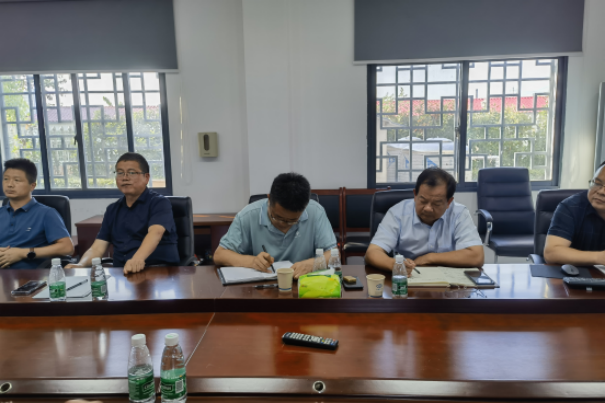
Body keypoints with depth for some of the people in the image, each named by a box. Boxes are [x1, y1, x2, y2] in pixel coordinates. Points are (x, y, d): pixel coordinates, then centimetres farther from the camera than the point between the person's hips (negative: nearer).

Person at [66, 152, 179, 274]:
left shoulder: (159, 203, -1)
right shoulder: (113, 209, 18)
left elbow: (155, 233, -22)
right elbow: (97, 248, 11)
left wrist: (138, 259, -41)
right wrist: (81, 265, -11)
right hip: (121, 273, 6)